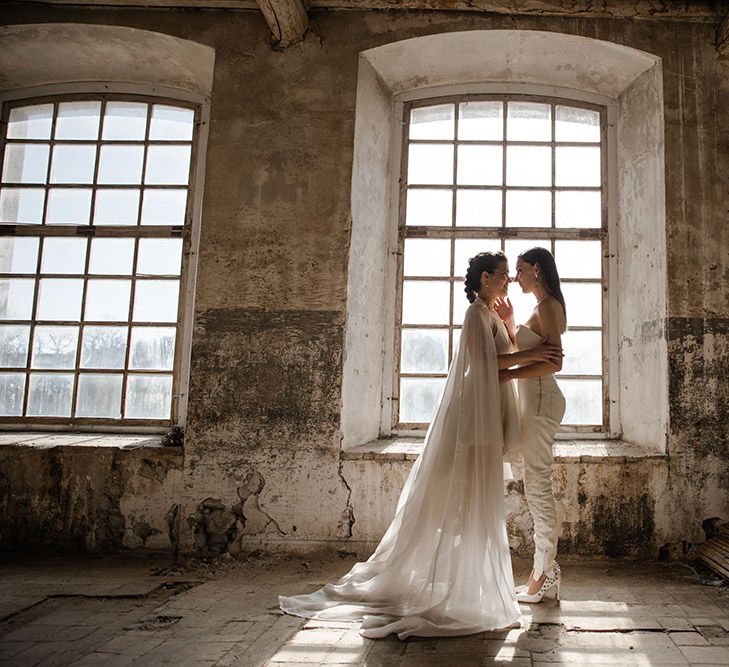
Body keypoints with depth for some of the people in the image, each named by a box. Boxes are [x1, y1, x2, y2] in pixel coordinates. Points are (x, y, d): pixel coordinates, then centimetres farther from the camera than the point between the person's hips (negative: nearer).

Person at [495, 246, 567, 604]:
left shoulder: (547, 306, -11)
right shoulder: (542, 307, 19)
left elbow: (553, 362, -20)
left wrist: (507, 374, -20)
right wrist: (509, 322, 17)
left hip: (540, 401, -10)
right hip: (534, 400, 10)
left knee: (537, 486, -5)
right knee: (538, 486, 12)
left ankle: (543, 574, 4)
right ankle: (547, 570, 19)